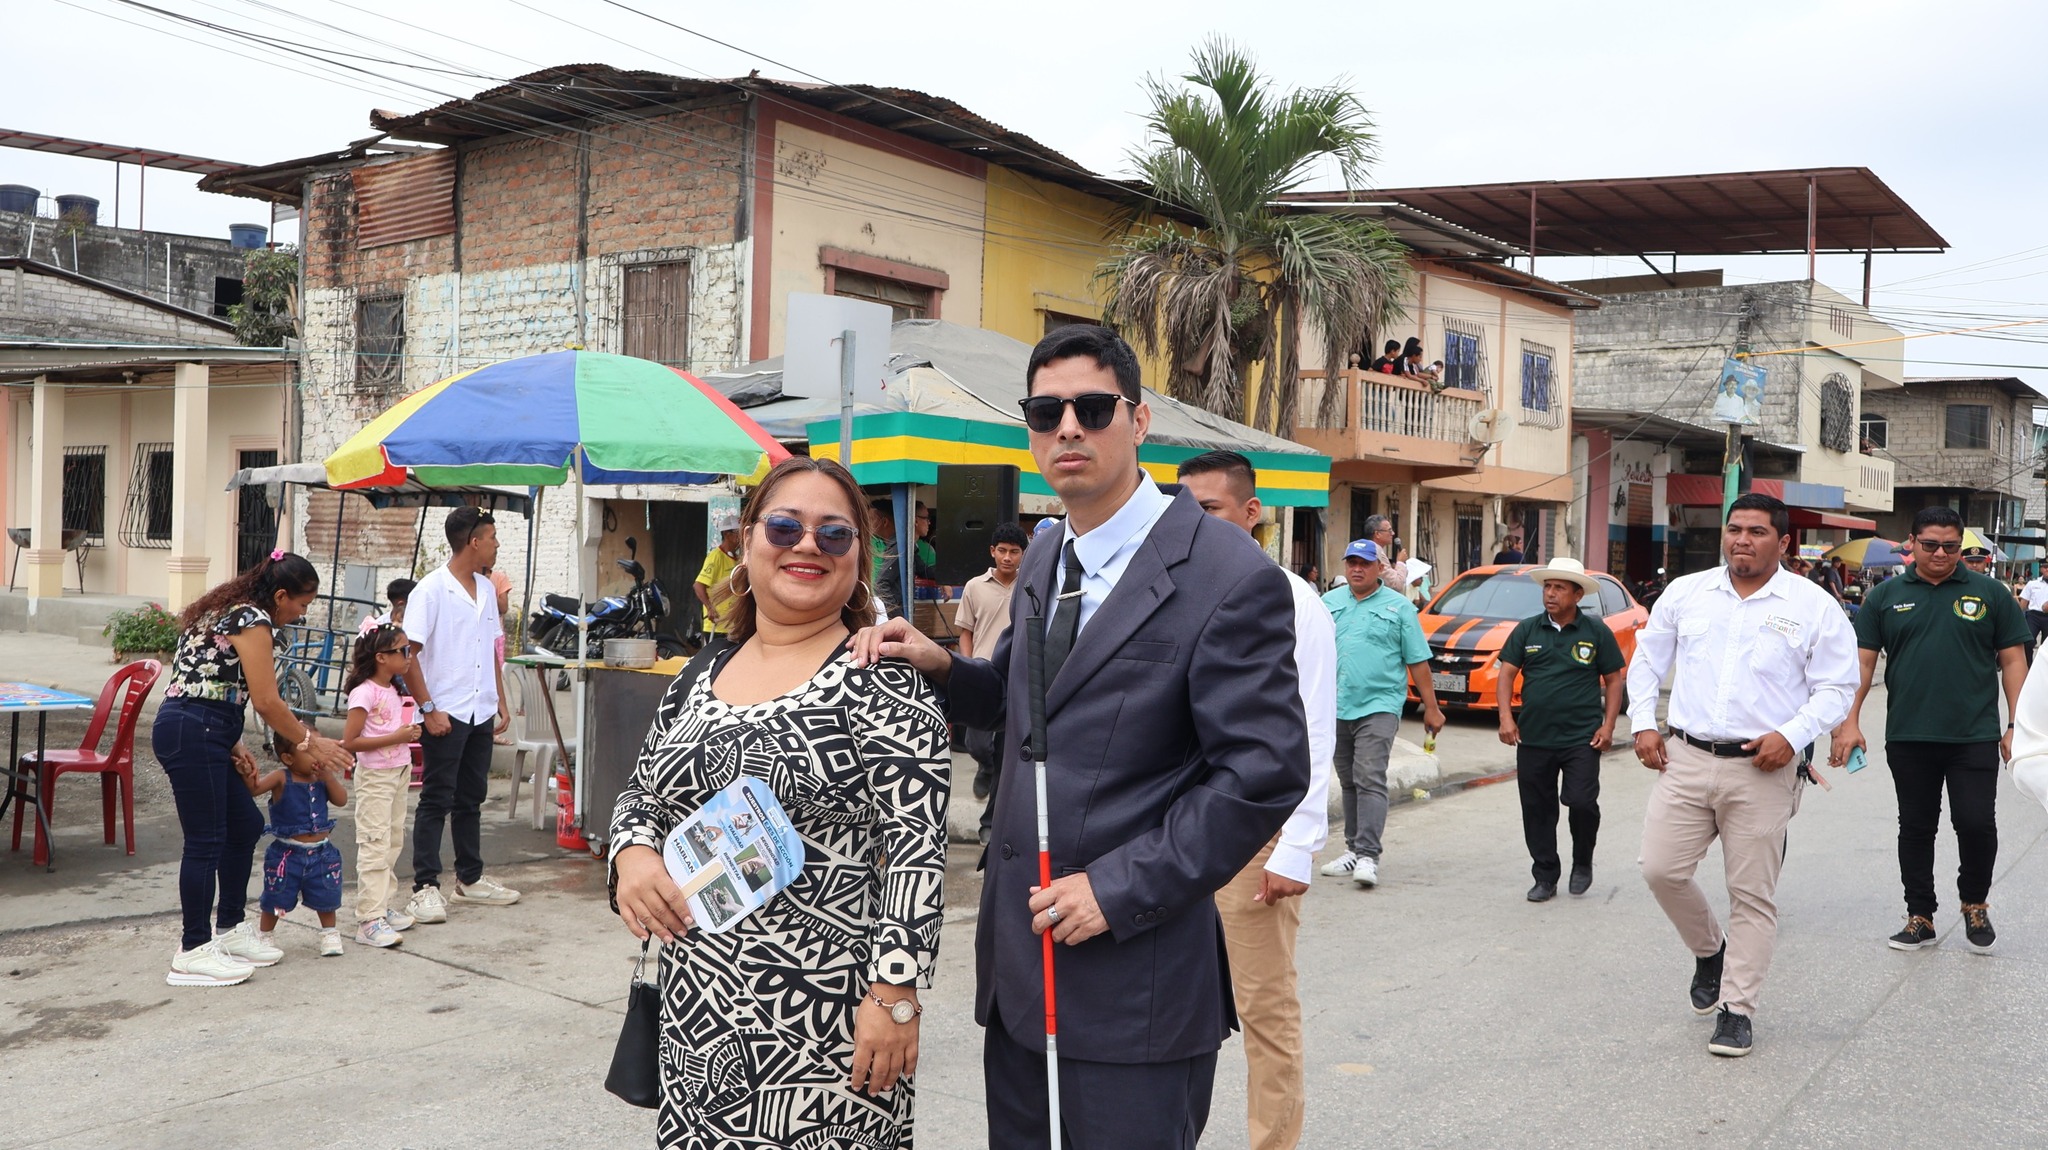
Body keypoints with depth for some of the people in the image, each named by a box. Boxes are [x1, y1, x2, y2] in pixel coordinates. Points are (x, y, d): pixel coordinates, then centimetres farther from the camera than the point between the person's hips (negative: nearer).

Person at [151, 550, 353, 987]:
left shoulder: (228, 611, 17)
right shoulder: (252, 620, -12)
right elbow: (266, 702, -14)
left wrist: (232, 744, 16)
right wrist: (310, 742, -3)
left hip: (199, 735, 10)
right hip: (193, 734, -10)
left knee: (245, 825, 16)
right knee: (206, 841, -4)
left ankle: (231, 930, 26)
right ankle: (193, 952, 4)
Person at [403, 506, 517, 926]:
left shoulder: (487, 589, 12)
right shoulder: (431, 590, -11)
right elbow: (408, 653, -13)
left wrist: (501, 700, 14)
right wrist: (428, 709, -16)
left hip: (481, 714, 7)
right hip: (445, 715, -7)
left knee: (471, 799, 15)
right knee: (437, 801, -2)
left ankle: (470, 879, 24)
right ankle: (425, 887, 3)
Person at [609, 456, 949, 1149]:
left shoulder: (882, 682, -9)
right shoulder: (699, 677, 9)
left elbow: (916, 849, -13)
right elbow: (640, 794, 18)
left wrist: (894, 995, -17)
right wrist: (633, 854, -4)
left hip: (824, 1016, -5)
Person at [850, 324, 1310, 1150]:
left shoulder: (1230, 578, -14)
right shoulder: (1043, 563, 11)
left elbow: (1265, 774, -16)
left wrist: (1117, 890, -19)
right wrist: (941, 667, 3)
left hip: (1132, 978, -7)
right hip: (1017, 966, 8)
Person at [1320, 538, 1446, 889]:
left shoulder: (1398, 607, 2)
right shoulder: (1328, 603, 11)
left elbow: (1418, 661, 2)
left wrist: (1431, 707, 1)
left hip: (1379, 706, -4)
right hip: (1336, 708, 4)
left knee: (1370, 780, -13)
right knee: (1348, 782, 11)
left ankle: (1368, 855, -15)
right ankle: (1354, 849, 20)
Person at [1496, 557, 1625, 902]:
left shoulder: (1596, 631, 2)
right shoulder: (1527, 630, 6)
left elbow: (1613, 680, 6)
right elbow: (1507, 673, 7)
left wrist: (1608, 725, -3)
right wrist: (1506, 717, -5)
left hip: (1582, 738, -2)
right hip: (1533, 738, 3)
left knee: (1582, 802, -11)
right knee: (1537, 809, 6)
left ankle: (1582, 864, 16)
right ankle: (1545, 877, 19)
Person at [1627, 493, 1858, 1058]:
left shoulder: (1814, 607, 2)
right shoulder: (1685, 592, 10)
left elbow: (1837, 687, 2)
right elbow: (1647, 659, 18)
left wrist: (1793, 735, -13)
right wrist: (1644, 724, 6)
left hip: (1763, 769, -2)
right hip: (1685, 758, 3)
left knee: (1752, 896, 1)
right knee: (1662, 869, -4)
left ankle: (1737, 1008, 13)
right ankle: (1709, 952, 25)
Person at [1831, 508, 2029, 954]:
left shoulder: (1989, 593, 4)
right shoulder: (1886, 597, 6)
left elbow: (2013, 661, 4)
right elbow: (1862, 662, 5)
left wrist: (2016, 726, -2)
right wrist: (1849, 722, -3)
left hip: (1975, 737, -1)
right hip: (1908, 738, 1)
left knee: (1977, 825, -5)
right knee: (1916, 829, 9)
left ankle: (1975, 903, 22)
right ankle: (1920, 918, 21)